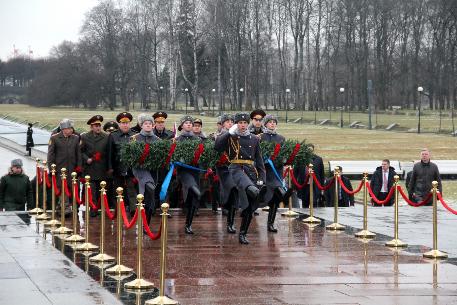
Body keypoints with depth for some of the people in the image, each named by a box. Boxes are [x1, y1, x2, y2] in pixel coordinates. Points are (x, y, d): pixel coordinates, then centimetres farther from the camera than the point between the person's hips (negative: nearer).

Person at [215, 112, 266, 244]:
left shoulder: (254, 139, 16)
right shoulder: (230, 137, 7)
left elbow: (259, 160, 15)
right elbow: (217, 147, -11)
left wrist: (261, 178, 5)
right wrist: (229, 133, -10)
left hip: (251, 170, 4)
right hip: (237, 169, -4)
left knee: (249, 206, 0)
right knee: (248, 187, -40)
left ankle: (243, 234, 9)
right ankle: (257, 193, -76)